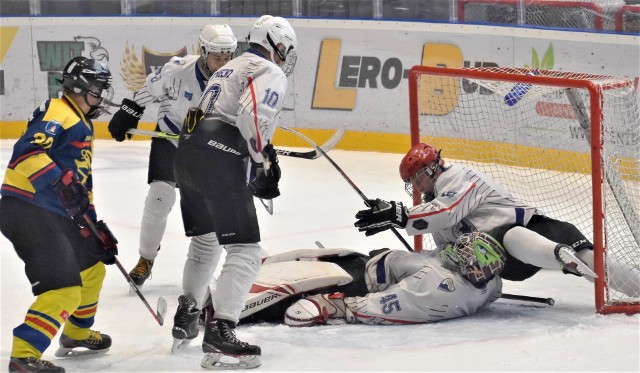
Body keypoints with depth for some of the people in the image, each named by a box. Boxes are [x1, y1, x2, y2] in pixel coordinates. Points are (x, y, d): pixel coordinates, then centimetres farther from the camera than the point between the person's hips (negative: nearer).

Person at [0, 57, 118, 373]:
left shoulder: (82, 126, 23)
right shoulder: (57, 113, -9)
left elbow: (81, 184, 28)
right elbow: (26, 151, -25)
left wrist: (96, 228, 23)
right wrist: (61, 183, -33)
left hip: (56, 215, 11)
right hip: (28, 212, -11)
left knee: (92, 266, 25)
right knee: (64, 289, -18)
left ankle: (77, 333, 44)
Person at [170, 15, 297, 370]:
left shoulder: (230, 68, 28)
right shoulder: (271, 74, -2)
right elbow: (251, 116, -20)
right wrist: (264, 161, -10)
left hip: (187, 154, 9)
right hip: (219, 164, -9)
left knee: (205, 241, 29)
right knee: (245, 252, -9)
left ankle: (185, 319, 38)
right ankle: (219, 333, -20)